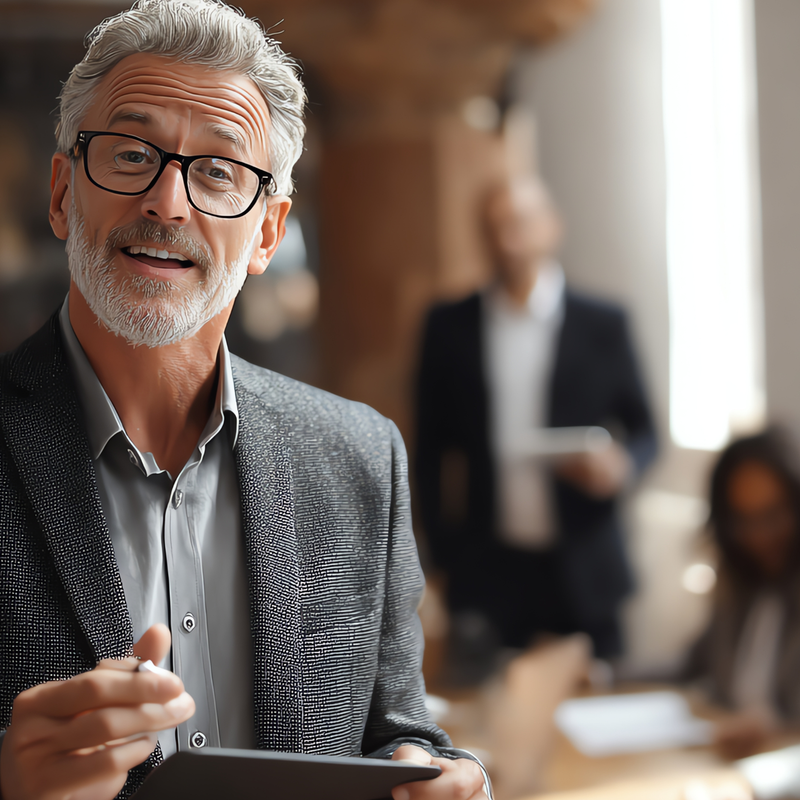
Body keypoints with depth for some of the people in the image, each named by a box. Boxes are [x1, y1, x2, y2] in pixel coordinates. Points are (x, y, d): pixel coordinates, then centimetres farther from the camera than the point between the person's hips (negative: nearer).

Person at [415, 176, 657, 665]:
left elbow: (642, 429, 9)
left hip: (584, 571, 0)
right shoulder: (450, 327, 5)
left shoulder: (604, 326, 3)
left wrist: (622, 463, -13)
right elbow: (431, 447, 9)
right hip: (487, 570, 0)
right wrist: (443, 548, 4)